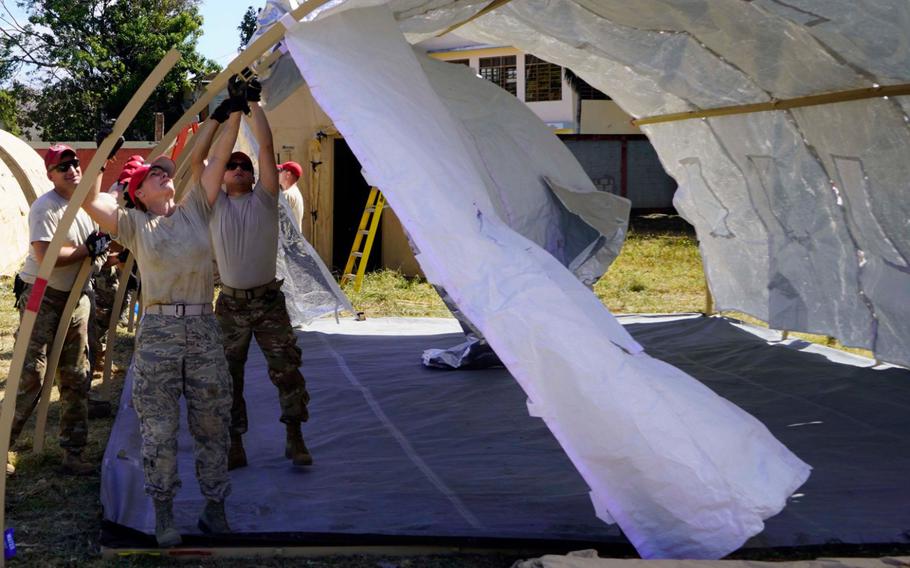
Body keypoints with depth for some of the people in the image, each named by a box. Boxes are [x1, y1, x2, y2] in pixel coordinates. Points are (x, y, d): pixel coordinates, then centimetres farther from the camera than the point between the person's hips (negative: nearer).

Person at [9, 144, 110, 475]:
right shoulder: (45, 208, -15)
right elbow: (44, 256, -27)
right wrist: (89, 250, -20)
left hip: (75, 299, 7)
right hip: (42, 299, -7)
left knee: (76, 380, 8)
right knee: (31, 377, -9)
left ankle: (73, 454, 15)